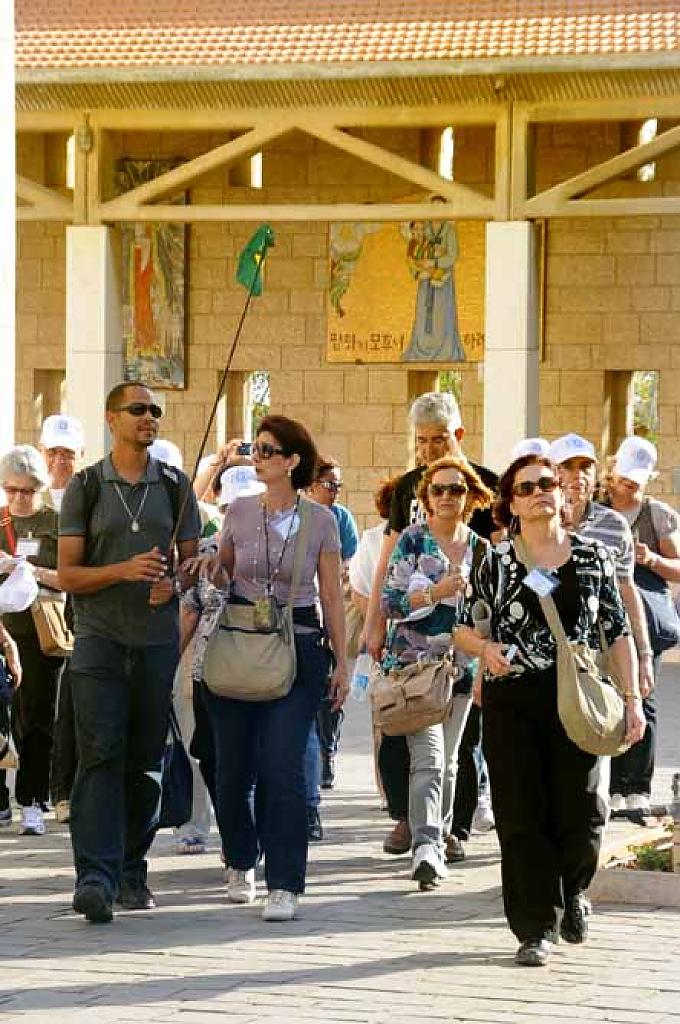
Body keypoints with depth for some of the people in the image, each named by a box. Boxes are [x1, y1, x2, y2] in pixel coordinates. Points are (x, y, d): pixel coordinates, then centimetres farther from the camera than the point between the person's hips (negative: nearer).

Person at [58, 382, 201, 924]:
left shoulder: (175, 486, 10)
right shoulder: (85, 486, 4)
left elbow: (193, 561, 13)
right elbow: (68, 573, 0)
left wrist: (173, 583, -10)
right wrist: (124, 570, -16)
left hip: (159, 639, 3)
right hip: (100, 639, -3)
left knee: (146, 761, 6)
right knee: (101, 755, -12)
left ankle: (132, 872, 16)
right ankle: (96, 878, -19)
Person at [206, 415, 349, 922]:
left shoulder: (320, 520, 1)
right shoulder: (240, 511, 6)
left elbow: (332, 595, 5)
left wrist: (341, 662, 4)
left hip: (298, 646, -3)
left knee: (282, 765, -12)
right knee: (234, 765, 5)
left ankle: (284, 885, -10)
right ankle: (241, 863, 28)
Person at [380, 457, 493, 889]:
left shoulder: (481, 548, 10)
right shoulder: (412, 541, -3)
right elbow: (390, 602, -8)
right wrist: (436, 592, -20)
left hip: (461, 668, 5)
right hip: (414, 665, -5)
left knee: (447, 761, 12)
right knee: (428, 759, -17)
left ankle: (437, 841, 23)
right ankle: (426, 848, -26)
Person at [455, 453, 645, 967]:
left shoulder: (594, 558, 9)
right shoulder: (494, 563, 6)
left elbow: (618, 633, 9)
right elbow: (461, 628, 10)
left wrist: (632, 699, 2)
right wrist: (485, 647, -12)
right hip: (512, 703, 0)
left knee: (582, 813, -1)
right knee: (522, 817, -1)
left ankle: (573, 892, 29)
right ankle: (536, 928, 7)